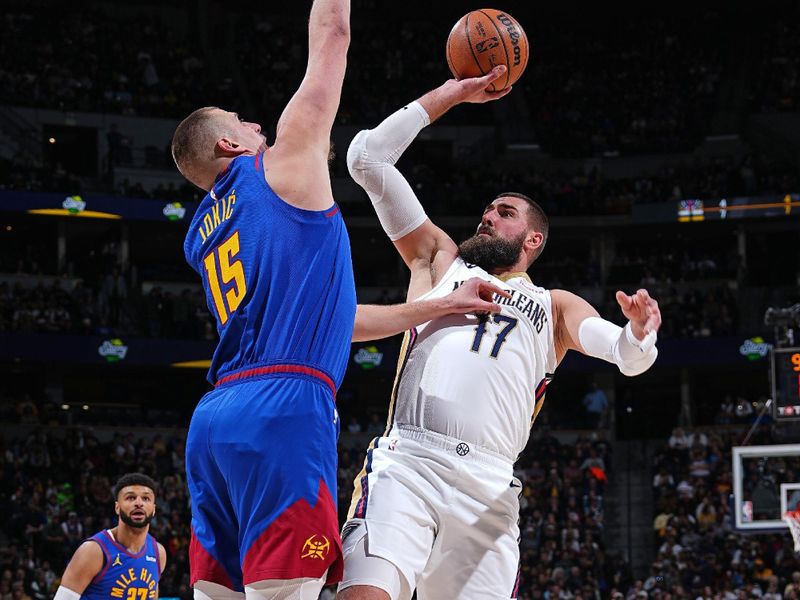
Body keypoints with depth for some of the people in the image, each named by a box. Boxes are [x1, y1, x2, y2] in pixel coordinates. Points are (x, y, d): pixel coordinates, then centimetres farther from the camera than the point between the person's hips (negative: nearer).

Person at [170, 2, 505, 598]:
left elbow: (321, 317, 31)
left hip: (213, 419, 8)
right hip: (284, 412, -8)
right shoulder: (283, 164, 8)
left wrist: (440, 307, 34)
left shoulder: (202, 235, 28)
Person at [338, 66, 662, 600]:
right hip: (406, 462, -1)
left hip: (489, 490, 2)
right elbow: (368, 157, 24)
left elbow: (629, 356, 9)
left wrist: (639, 333, -15)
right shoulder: (439, 260, 29)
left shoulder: (556, 307, 28)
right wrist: (449, 95, 24)